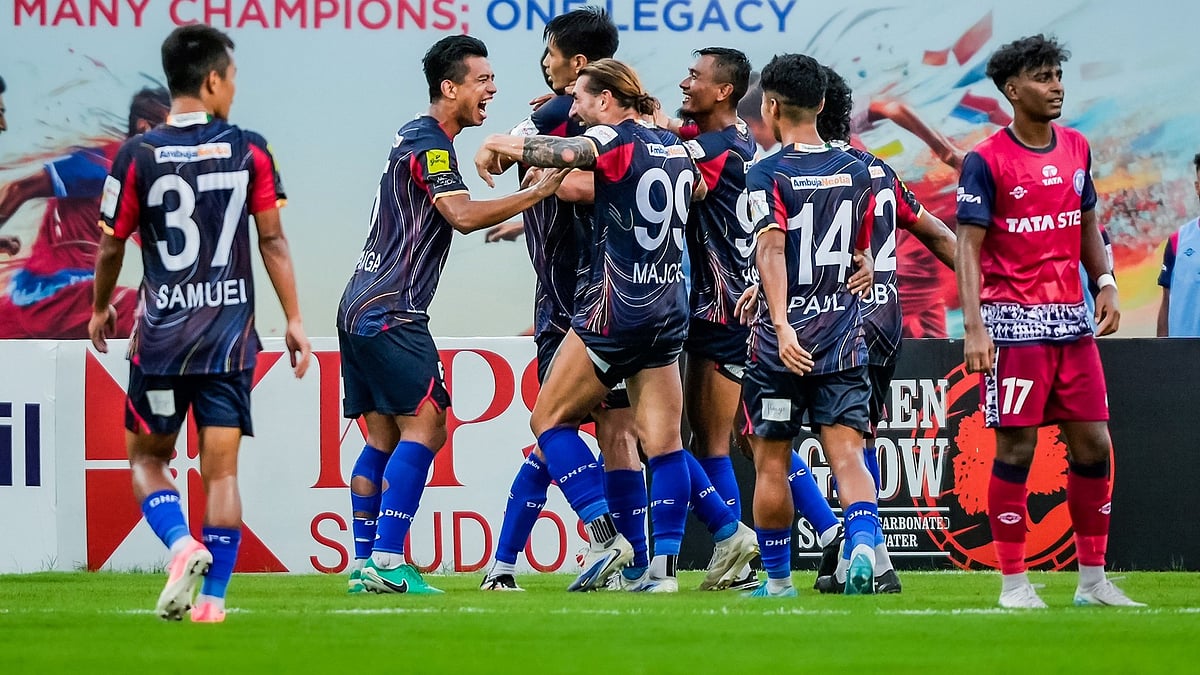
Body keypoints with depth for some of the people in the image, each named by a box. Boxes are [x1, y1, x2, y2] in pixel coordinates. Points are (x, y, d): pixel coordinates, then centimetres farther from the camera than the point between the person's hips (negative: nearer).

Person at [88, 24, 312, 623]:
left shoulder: (137, 156, -4)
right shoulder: (249, 152, -2)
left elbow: (110, 246, 2)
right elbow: (272, 242, 0)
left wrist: (101, 308, 20)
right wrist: (293, 320, 7)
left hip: (161, 336, -1)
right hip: (231, 335, 1)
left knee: (147, 459, 14)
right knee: (221, 468, 4)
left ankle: (182, 545, -12)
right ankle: (212, 598, -2)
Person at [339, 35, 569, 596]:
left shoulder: (418, 138, 18)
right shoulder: (429, 142, -12)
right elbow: (462, 215, -24)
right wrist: (538, 192, -22)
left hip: (362, 310, 10)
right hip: (390, 312, -10)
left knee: (383, 438, 10)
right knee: (424, 428, -12)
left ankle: (364, 565, 8)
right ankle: (386, 560, -17)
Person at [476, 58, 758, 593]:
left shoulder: (617, 142, -9)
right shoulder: (676, 150, 13)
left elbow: (561, 153, -28)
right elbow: (696, 186, 35)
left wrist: (497, 145, -12)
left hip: (614, 307, -7)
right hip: (669, 312, 7)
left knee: (550, 418, 4)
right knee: (662, 441, 6)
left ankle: (604, 534, -9)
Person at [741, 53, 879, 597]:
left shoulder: (767, 175, -7)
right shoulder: (856, 173, 10)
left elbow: (771, 249, -21)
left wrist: (782, 323, -31)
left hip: (780, 344, -3)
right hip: (843, 339, 3)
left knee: (771, 465, 9)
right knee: (847, 455, -4)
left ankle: (777, 579, 18)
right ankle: (863, 543, -29)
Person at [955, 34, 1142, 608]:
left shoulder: (1076, 149, 11)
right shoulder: (986, 162, -8)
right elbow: (968, 247, -10)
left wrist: (1105, 283, 5)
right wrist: (973, 327, -19)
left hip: (1072, 320, 6)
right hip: (1014, 322, -6)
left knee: (1094, 445, 4)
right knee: (1015, 448, -4)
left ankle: (1093, 578, 13)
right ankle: (1014, 583, 4)